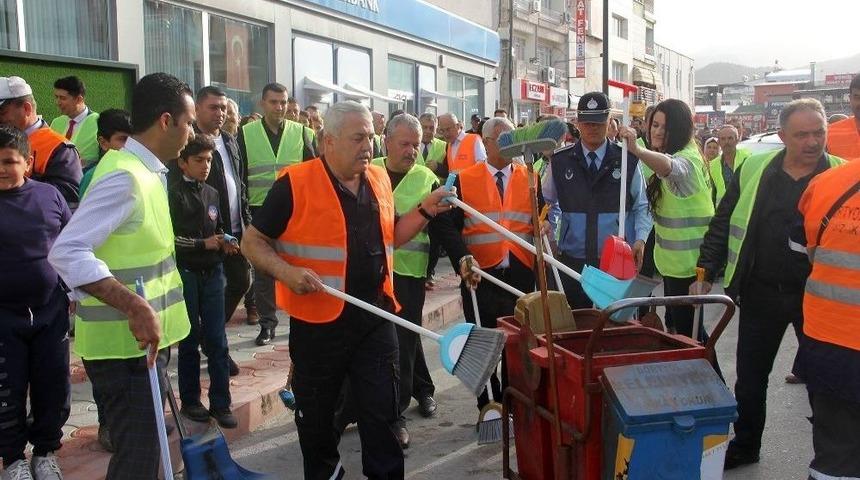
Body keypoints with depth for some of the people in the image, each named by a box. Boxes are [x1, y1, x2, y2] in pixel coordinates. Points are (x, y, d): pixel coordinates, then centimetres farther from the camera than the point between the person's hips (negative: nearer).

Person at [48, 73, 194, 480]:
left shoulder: (145, 171, 11)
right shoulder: (124, 176, -20)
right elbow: (66, 252, -28)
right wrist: (136, 308, -32)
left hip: (143, 339, 10)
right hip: (123, 343, -10)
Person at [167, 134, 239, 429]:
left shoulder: (212, 194, 11)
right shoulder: (174, 195, -7)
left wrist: (225, 244, 1)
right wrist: (203, 244, -14)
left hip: (212, 274, 4)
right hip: (185, 274, -4)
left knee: (217, 341, 2)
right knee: (190, 340, 7)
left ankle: (220, 403, 9)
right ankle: (190, 401, 20)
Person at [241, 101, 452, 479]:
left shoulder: (379, 180, 7)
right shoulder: (295, 183, -11)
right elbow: (253, 242, -6)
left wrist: (426, 210, 5)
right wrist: (287, 271, -23)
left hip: (376, 317, 4)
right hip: (318, 321, -4)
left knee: (382, 411, 9)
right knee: (316, 416, 14)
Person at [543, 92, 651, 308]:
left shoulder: (628, 160, 1)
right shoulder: (560, 160, 4)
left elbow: (642, 207, 7)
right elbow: (546, 201, 17)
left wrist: (640, 239, -7)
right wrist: (546, 224, -1)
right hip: (572, 261, 1)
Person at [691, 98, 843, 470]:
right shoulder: (753, 170, 2)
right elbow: (723, 225, 6)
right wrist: (706, 272, 1)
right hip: (760, 294, 2)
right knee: (750, 376, 14)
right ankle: (744, 445, 33)